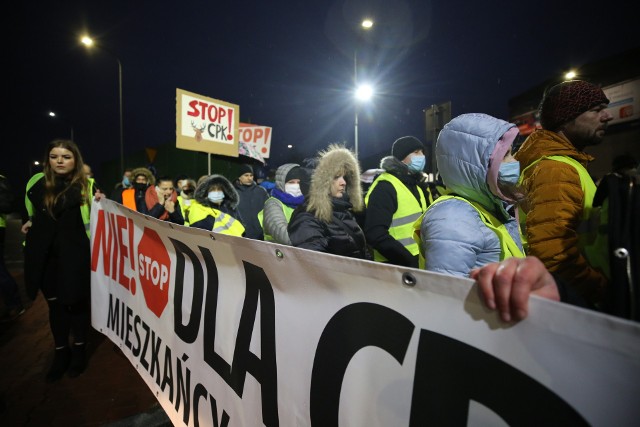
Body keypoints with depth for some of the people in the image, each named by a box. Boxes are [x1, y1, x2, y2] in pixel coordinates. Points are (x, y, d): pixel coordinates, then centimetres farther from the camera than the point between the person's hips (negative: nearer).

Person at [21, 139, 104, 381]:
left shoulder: (87, 186, -4)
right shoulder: (37, 182, 5)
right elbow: (30, 209, 24)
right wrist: (29, 222, 10)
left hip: (75, 253, -3)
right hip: (45, 254, 3)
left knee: (77, 302, 6)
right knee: (54, 304, 12)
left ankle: (79, 350, 25)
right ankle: (61, 352, 28)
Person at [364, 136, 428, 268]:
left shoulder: (415, 185, 13)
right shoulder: (385, 187, -15)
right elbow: (375, 234, -23)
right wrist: (410, 260, -23)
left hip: (419, 262, 8)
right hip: (397, 266, -8)